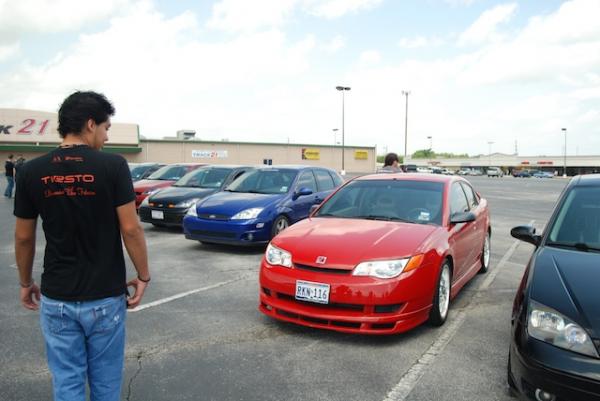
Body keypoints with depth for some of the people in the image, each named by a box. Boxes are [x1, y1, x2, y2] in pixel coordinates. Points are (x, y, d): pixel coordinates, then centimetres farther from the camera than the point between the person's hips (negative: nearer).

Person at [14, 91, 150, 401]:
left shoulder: (32, 171, -3)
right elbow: (130, 228, -14)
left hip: (56, 299, 3)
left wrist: (26, 283, 18)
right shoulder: (112, 165, -13)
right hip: (105, 297, -2)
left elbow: (24, 237, 3)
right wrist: (143, 276, -1)